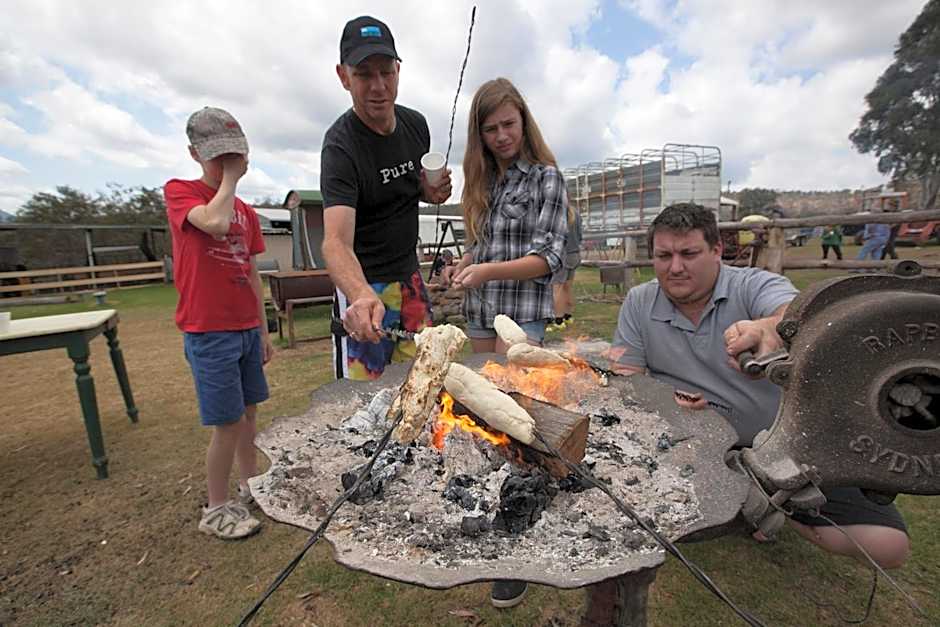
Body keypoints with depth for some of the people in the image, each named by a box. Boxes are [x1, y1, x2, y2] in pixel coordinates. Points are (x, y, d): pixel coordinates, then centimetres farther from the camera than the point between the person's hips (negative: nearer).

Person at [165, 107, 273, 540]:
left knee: (248, 411, 15)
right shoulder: (179, 192, -3)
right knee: (228, 424, -1)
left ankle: (251, 484, 34)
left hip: (247, 330, 6)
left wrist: (263, 331, 13)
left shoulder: (247, 212, 12)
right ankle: (216, 509, 19)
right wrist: (229, 178, -10)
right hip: (209, 332, -6)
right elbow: (215, 222, -27)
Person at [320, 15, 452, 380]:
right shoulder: (340, 146, -19)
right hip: (363, 284, -6)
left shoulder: (416, 124, 1)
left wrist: (432, 192, -7)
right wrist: (361, 296, -53)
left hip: (410, 274, 6)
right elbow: (336, 241, -32)